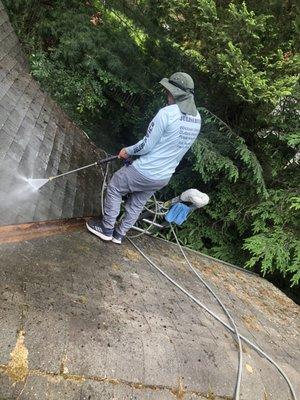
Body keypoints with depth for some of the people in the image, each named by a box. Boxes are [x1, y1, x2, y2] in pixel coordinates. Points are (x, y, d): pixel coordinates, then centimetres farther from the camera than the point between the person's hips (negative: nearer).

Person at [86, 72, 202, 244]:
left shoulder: (167, 112, -22)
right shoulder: (197, 120, 2)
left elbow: (146, 145, -20)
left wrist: (128, 151, -1)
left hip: (144, 172, -7)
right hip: (163, 178, 7)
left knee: (114, 188, 15)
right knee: (137, 204, 23)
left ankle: (106, 229, 24)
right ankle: (119, 234, 37)